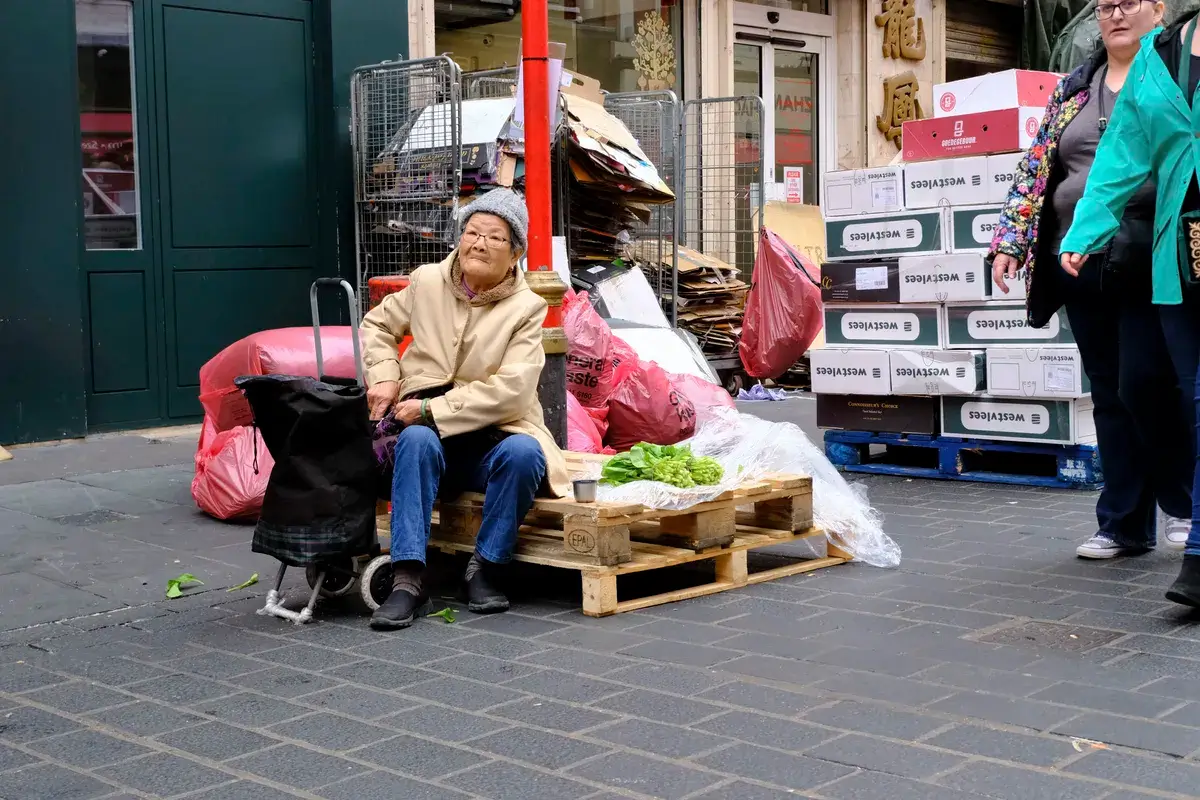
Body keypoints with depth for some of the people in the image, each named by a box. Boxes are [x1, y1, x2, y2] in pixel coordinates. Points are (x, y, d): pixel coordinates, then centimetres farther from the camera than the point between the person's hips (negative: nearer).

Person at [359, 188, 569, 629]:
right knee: (416, 440, -33)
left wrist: (431, 409, -19)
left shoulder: (527, 307, -5)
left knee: (523, 453, -34)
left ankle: (484, 568, -16)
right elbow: (377, 324, 21)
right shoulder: (427, 282, 4)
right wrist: (384, 376, 1)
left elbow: (511, 390, -16)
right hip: (432, 440, 2)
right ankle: (407, 578, -33)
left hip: (495, 439, -1)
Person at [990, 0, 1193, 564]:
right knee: (1109, 397, 8)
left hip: (1152, 261, -5)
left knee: (1145, 385, -10)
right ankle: (1124, 524, 15)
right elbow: (1037, 167, 17)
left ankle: (1181, 503, 13)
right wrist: (1009, 241, 8)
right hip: (1083, 267, 5)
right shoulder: (1072, 90, 17)